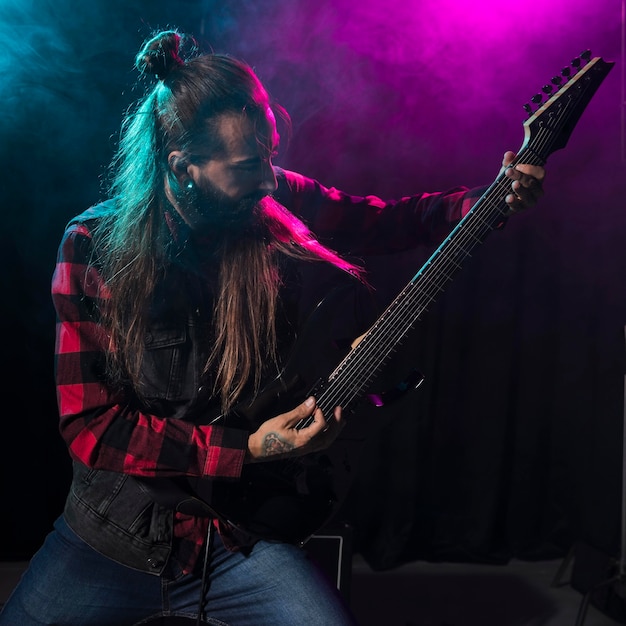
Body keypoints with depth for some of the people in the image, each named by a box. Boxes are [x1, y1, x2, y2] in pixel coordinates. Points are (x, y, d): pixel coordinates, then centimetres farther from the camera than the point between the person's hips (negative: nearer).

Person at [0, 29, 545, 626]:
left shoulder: (280, 205, -7)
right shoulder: (92, 246, -12)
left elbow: (392, 219, 8)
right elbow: (89, 425, -13)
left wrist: (495, 200, -8)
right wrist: (244, 450, -19)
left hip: (243, 531, 1)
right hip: (112, 532, 0)